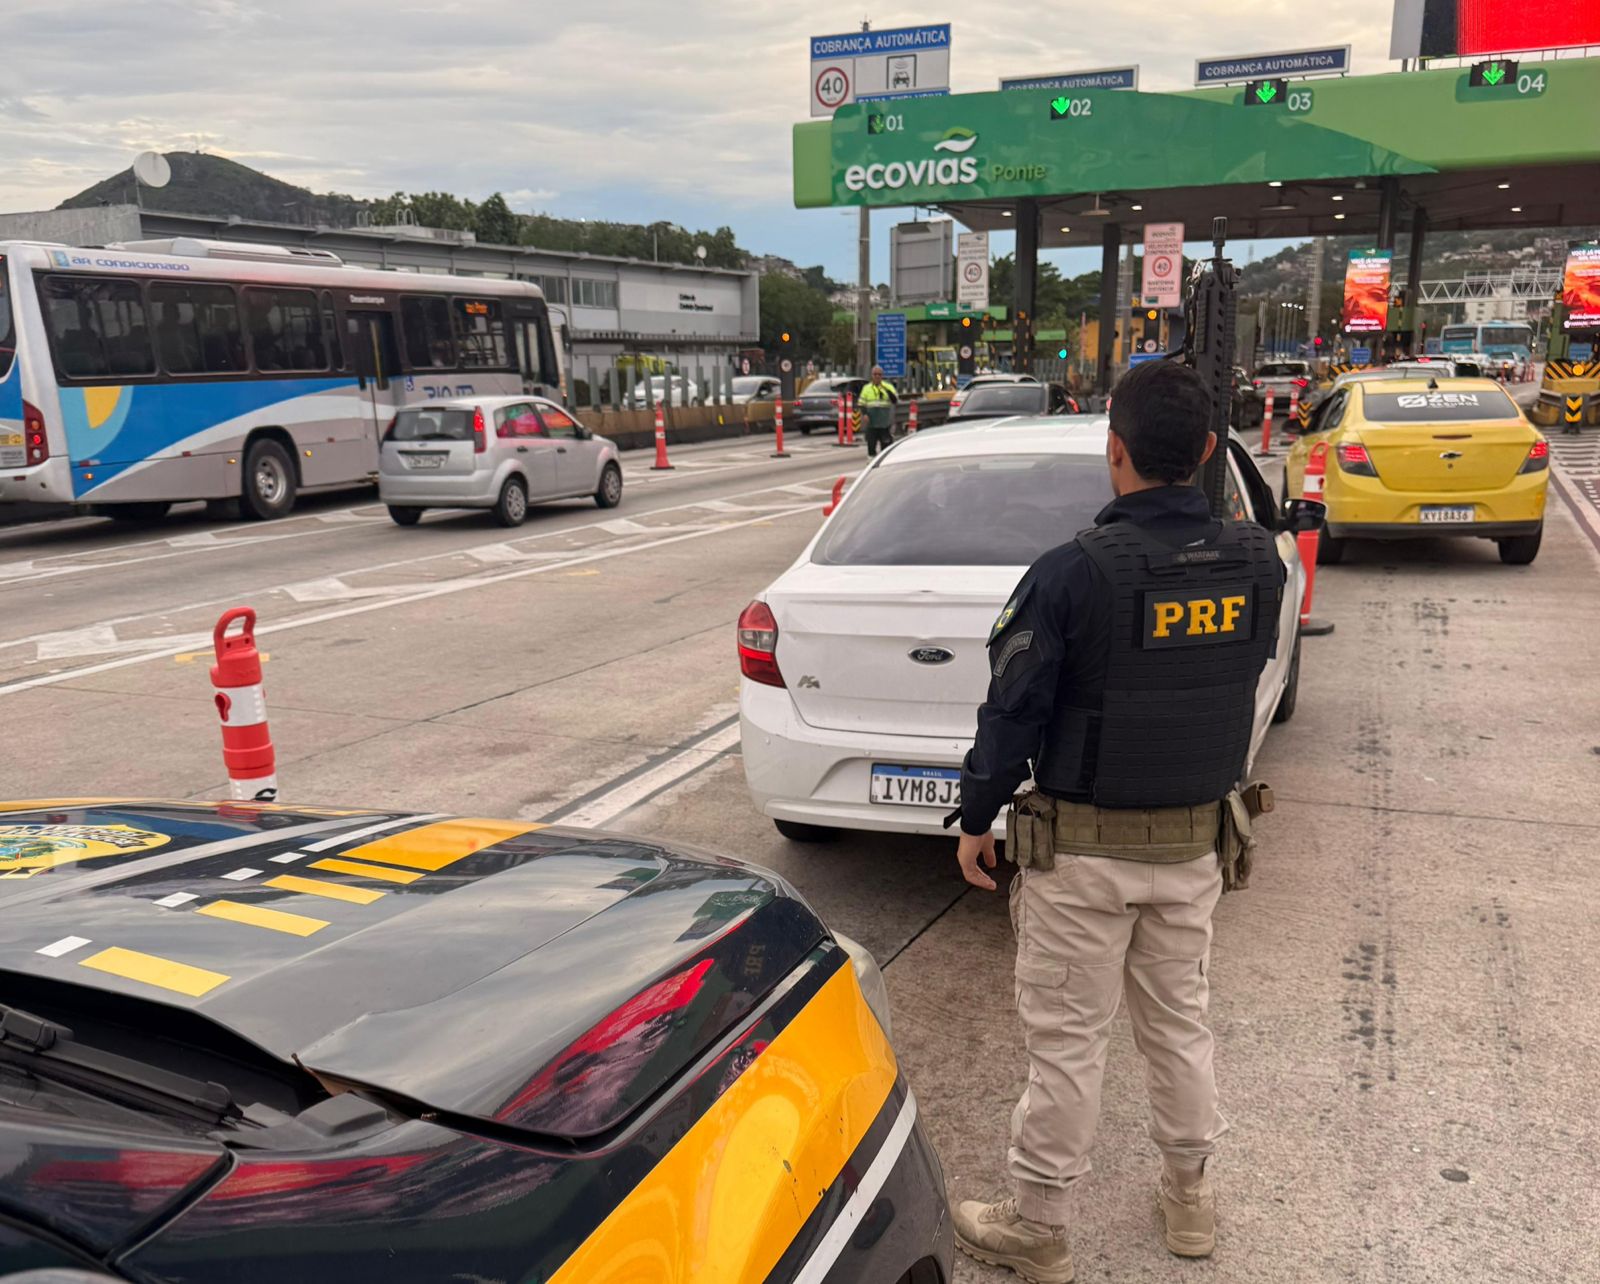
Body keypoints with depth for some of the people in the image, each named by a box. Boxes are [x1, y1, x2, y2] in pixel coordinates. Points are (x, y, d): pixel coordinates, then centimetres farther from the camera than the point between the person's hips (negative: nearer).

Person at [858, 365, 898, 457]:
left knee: (885, 443, 2)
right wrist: (864, 414, -7)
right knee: (871, 442, 2)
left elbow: (895, 399, -7)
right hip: (871, 422, 1)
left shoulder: (888, 387, 5)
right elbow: (861, 403, 10)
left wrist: (886, 390, -20)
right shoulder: (866, 388, 10)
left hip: (885, 422, -1)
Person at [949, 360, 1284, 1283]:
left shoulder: (1073, 574, -22)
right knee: (1180, 1016, 22)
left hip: (1084, 848, -5)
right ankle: (1191, 1197, 40)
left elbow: (1013, 710, -16)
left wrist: (977, 818, -3)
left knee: (1068, 1038, 8)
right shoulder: (1256, 564, -6)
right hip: (1195, 842, 5)